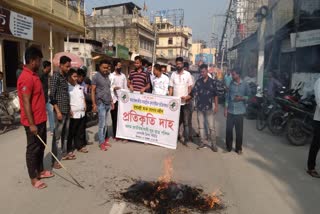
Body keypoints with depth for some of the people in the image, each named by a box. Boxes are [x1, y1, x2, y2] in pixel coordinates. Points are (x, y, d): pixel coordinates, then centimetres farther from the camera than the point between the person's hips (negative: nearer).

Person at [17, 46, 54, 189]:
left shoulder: (34, 75, 10)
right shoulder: (26, 78, -21)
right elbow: (26, 103, -23)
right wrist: (31, 124, -22)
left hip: (41, 120, 9)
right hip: (33, 122, -9)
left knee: (41, 147, 19)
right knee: (33, 149, 4)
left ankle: (40, 171, 34)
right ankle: (33, 178, 18)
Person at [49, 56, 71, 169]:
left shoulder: (65, 77, 13)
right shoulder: (56, 76, -11)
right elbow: (52, 96, -16)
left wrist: (69, 109, 16)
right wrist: (58, 111, -19)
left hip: (67, 111, 8)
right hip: (60, 111, -8)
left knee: (65, 134, 16)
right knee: (57, 136, -3)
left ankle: (64, 154, 28)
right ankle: (54, 160, 4)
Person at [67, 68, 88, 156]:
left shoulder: (79, 86, 15)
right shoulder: (67, 87, -11)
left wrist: (84, 106, 11)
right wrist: (69, 110, -20)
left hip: (82, 113, 7)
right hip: (73, 114, -7)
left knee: (81, 131, 16)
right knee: (71, 133, 1)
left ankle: (80, 146, 30)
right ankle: (69, 150, 10)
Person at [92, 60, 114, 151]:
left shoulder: (107, 77, 13)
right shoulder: (96, 77, -5)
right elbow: (93, 91, -7)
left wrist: (111, 101, 16)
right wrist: (94, 104, -13)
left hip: (108, 103, 6)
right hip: (101, 103, -6)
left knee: (105, 124, 10)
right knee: (102, 124, -3)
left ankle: (104, 140, 20)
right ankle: (101, 142, 7)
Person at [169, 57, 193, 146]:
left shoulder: (187, 74, 0)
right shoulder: (173, 74, 6)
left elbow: (190, 87, 2)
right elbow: (171, 87, 6)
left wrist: (187, 96, -14)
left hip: (185, 102, -2)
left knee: (186, 122, 2)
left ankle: (185, 139, 9)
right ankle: (179, 136, 23)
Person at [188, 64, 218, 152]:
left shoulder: (212, 82, 0)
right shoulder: (198, 81, 5)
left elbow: (215, 95, 2)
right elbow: (194, 92, -2)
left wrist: (216, 106, -2)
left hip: (209, 108, -3)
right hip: (199, 107, 3)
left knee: (211, 126, -2)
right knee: (201, 126, 9)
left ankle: (213, 144, 6)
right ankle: (203, 142, 20)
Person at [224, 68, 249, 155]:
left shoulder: (245, 84, -3)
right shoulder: (231, 84, 2)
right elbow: (227, 96, 4)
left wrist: (242, 98, -17)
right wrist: (225, 108, 1)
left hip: (239, 111, -1)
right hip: (230, 111, 2)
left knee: (239, 130, 6)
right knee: (229, 129, 4)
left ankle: (238, 148, 21)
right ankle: (229, 146, 21)